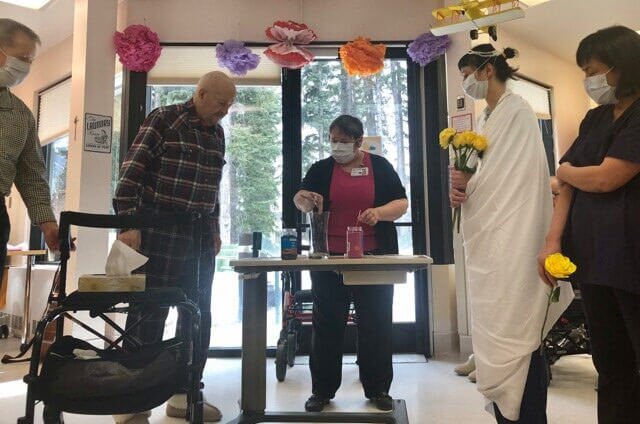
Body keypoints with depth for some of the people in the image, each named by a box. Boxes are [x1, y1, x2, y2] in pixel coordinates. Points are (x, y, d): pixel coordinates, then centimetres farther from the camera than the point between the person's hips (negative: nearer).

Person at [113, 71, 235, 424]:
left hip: (200, 236, 7)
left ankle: (184, 394, 21)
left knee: (199, 315, 8)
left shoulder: (217, 133, 14)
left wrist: (214, 227, 16)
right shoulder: (163, 120, -5)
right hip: (159, 232, -7)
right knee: (149, 314, 0)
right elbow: (132, 171, -11)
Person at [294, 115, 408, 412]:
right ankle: (322, 390, 19)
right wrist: (304, 200, -27)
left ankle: (378, 389, 23)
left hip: (374, 258, 0)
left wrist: (379, 211, -17)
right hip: (330, 259, 1)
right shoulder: (321, 169, 8)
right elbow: (300, 199, -4)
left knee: (376, 324, 7)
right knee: (327, 325, 6)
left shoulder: (380, 166, 6)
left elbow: (401, 204, 2)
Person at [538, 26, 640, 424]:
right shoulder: (595, 119, 15)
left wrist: (565, 170, 5)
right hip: (592, 255, 7)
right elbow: (568, 183, 9)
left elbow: (606, 178, -16)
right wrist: (554, 240, -1)